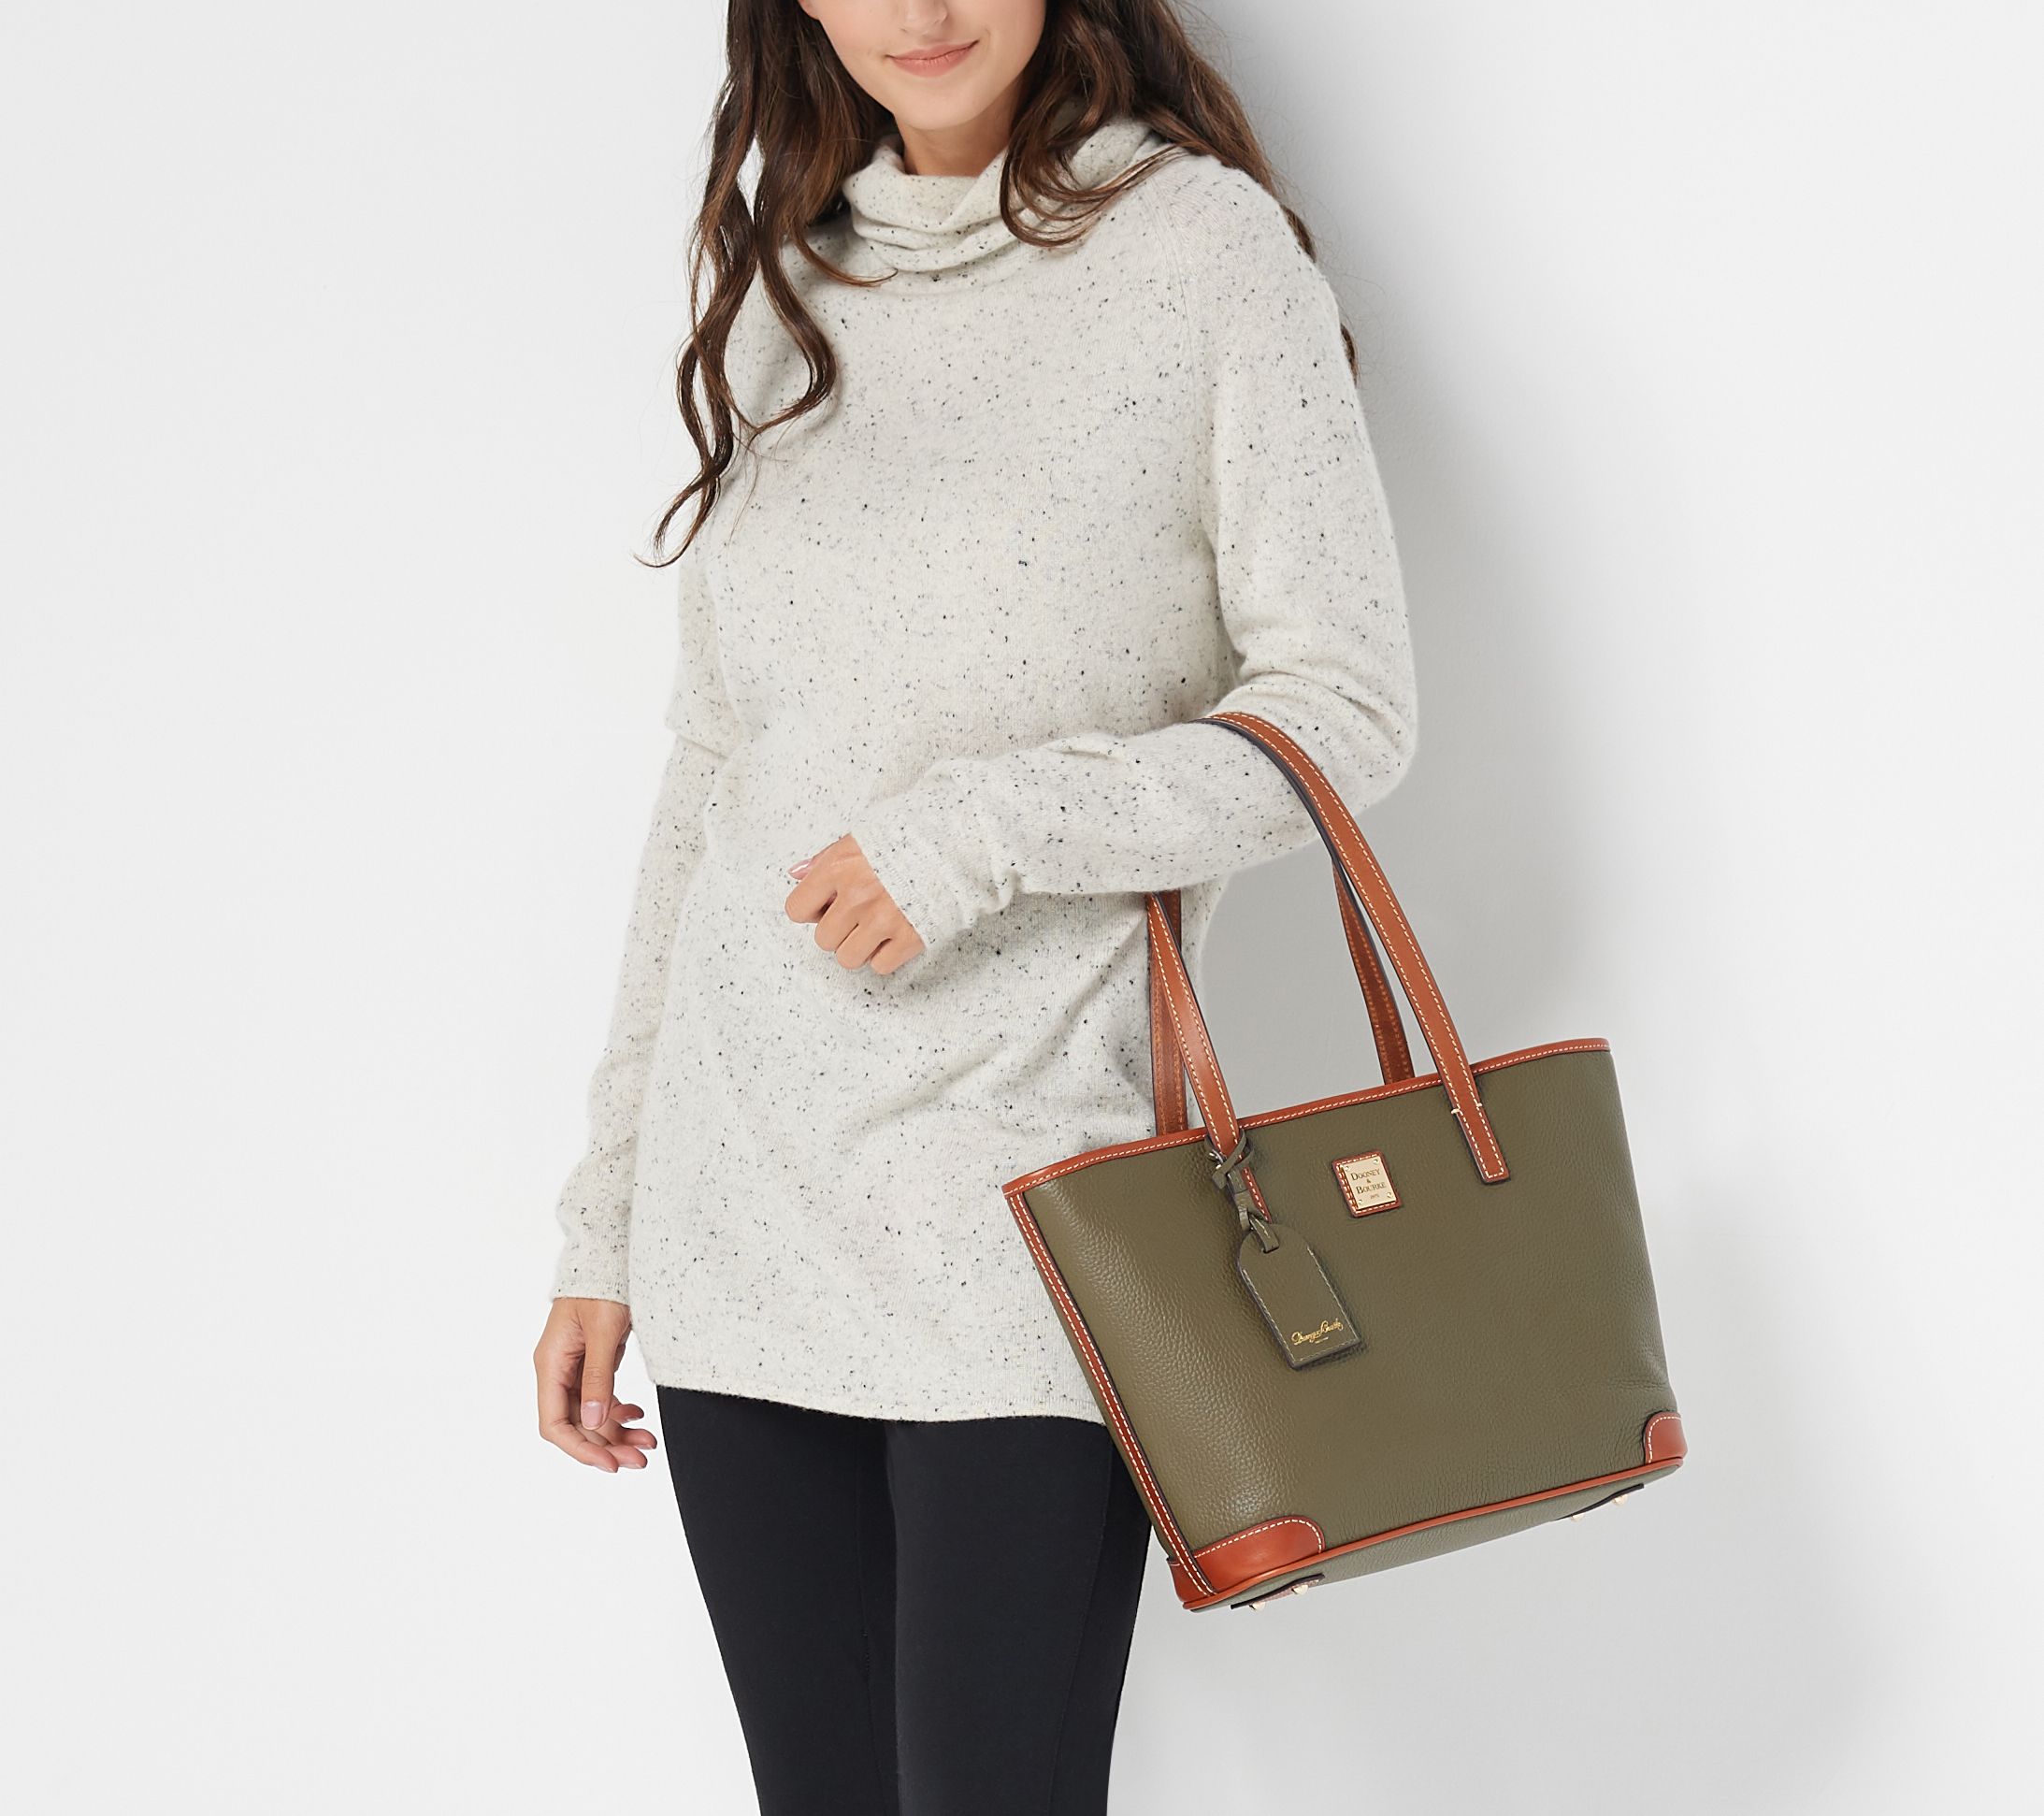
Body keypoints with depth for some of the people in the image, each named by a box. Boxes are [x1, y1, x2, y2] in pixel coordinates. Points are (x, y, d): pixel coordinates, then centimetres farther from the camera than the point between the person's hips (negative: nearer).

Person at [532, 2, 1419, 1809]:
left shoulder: (1205, 247, -3)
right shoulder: (783, 289, 12)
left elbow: (1347, 709, -5)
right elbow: (709, 778, 14)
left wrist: (984, 828, -18)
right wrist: (607, 1220, 13)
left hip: (1019, 1198, -5)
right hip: (744, 1190, 5)